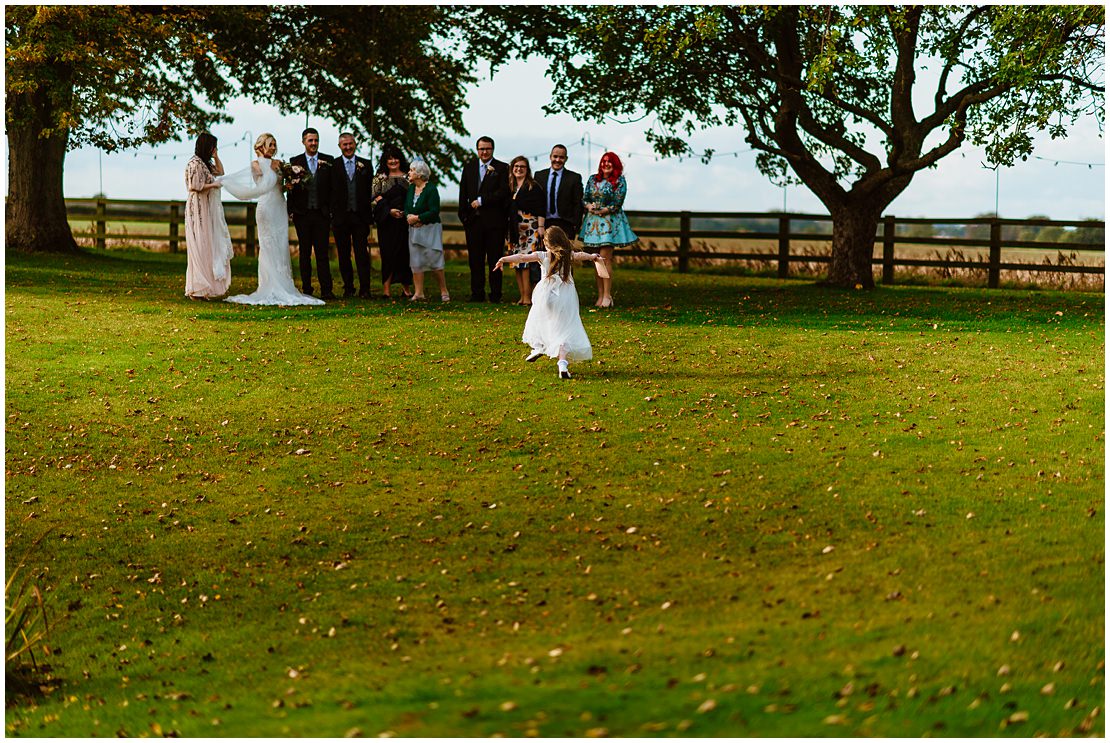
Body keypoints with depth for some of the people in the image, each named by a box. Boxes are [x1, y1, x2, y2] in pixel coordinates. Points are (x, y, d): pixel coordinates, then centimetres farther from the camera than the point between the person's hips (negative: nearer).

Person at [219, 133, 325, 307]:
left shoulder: (276, 163, 17)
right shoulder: (256, 164, 0)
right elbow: (262, 185, -9)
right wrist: (272, 169, -8)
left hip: (280, 207, 6)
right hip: (266, 207, -6)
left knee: (281, 247, 4)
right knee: (269, 247, -6)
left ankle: (283, 288, 5)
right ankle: (271, 289, -5)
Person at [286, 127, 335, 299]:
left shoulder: (328, 161, 6)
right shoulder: (294, 161, 6)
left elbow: (333, 187, 4)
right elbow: (290, 188, 5)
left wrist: (332, 210, -3)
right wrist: (291, 210, -2)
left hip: (322, 214, -1)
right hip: (302, 214, 1)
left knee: (322, 253, -4)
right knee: (305, 253, 6)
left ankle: (326, 290, -6)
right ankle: (306, 290, 10)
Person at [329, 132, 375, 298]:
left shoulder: (365, 165, 8)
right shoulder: (332, 165, 3)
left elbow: (371, 190, 8)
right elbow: (330, 191, 0)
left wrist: (369, 214, 2)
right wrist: (331, 213, -8)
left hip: (360, 216, 0)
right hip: (340, 216, 0)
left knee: (362, 253, -3)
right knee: (344, 255, 6)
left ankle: (365, 289, -3)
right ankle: (348, 288, 14)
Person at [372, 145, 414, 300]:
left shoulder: (408, 177, 11)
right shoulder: (380, 178, 7)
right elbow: (375, 199, -2)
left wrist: (407, 212, -6)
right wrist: (390, 211, -13)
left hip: (406, 220, 2)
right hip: (387, 222, -2)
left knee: (406, 253, 1)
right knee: (389, 253, -5)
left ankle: (406, 288, 8)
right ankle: (386, 288, -4)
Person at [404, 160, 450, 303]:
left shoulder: (431, 189, -13)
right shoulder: (411, 188, 9)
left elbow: (434, 212, -18)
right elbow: (406, 207, 11)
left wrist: (417, 218, -16)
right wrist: (408, 217, -10)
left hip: (430, 228, -7)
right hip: (414, 229, 7)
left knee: (434, 261, -8)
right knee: (416, 261, 3)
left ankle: (444, 292, 2)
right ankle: (418, 293, 6)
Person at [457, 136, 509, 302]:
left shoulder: (502, 168, 1)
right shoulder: (469, 167, 13)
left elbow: (504, 192, -11)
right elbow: (463, 193, 13)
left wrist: (481, 200, -13)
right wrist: (463, 216, 6)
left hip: (494, 220, -4)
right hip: (473, 220, 4)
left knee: (495, 259, 0)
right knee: (475, 260, 6)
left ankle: (495, 295, 6)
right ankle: (477, 294, 12)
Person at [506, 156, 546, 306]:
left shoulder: (534, 187, -2)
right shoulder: (510, 187, 14)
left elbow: (540, 209, -6)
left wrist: (540, 226, -14)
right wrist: (507, 230, 15)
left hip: (529, 229, -6)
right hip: (514, 230, 6)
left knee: (526, 263, -12)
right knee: (517, 263, 4)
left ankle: (528, 297, -13)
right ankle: (522, 296, 7)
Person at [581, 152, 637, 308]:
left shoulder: (619, 181, -2)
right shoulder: (593, 179, 13)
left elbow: (617, 203, -7)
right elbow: (585, 198, 12)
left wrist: (600, 211, -7)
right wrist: (589, 206, -9)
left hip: (609, 222, -5)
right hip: (593, 224, 5)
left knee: (605, 259, -11)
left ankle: (607, 296, -8)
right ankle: (600, 296, 6)